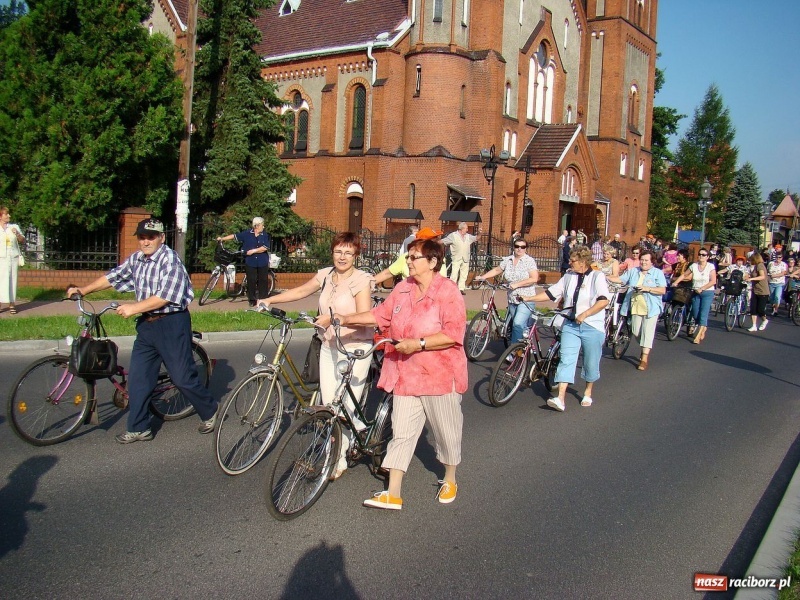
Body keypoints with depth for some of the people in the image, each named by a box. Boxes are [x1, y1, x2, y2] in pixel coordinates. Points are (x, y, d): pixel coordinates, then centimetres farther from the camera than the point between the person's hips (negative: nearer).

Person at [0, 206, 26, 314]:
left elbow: (23, 241, 9)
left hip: (13, 258, 1)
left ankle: (12, 304, 4)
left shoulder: (14, 227, 9)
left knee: (12, 280, 1)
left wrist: (17, 234, -6)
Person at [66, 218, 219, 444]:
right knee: (137, 378, 7)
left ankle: (210, 413, 20)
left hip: (171, 324, -7)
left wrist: (134, 308, -20)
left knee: (183, 377, -2)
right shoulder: (136, 259, 8)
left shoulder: (169, 259, -15)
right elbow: (113, 276, 19)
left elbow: (166, 296, -22)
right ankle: (138, 429, 17)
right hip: (146, 324, 8)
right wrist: (84, 289, 12)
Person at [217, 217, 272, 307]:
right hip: (250, 262, 0)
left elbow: (265, 248, -9)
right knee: (251, 281, 2)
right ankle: (252, 299, 12)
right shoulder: (247, 234, 1)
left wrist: (253, 250, -13)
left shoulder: (265, 235, 0)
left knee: (263, 281, 3)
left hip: (262, 263, 0)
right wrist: (222, 238, 4)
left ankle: (263, 299, 12)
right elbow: (235, 236, 6)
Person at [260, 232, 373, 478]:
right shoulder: (325, 275, 8)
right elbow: (301, 291, 18)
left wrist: (334, 319, -31)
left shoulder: (361, 280, -10)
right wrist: (269, 300, 10)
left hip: (354, 349, -6)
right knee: (329, 406, 4)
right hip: (329, 348, 6)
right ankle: (358, 428, 31)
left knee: (347, 407, -3)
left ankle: (339, 460, 11)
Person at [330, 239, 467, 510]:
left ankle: (449, 480, 35)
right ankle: (393, 495, 10)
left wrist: (418, 343, -25)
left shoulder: (448, 291, -14)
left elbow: (454, 334, -20)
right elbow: (381, 315, 16)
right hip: (406, 374, 5)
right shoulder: (402, 288, 6)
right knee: (401, 434, 5)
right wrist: (347, 318, 12)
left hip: (439, 375, -5)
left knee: (446, 432, 12)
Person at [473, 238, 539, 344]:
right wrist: (482, 277, 8)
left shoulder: (529, 261, -7)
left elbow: (534, 279, -15)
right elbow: (496, 270, 18)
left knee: (518, 324, -19)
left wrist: (517, 284, -20)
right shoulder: (507, 260, 7)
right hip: (512, 299, 5)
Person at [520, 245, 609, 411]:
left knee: (591, 363, 9)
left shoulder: (597, 276, -7)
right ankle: (560, 399, -12)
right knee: (566, 360, -6)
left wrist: (584, 314, -22)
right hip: (571, 324, 4)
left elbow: (603, 301, -18)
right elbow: (550, 293, 11)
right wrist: (528, 299, 6)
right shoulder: (569, 276, 8)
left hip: (592, 327, -4)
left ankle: (588, 393, 31)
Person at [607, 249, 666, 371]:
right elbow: (620, 280, 6)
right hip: (636, 307, 4)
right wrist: (606, 278, -9)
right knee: (636, 331, 9)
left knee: (647, 332, -7)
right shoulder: (633, 271, 12)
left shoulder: (658, 273, 0)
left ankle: (644, 359, -5)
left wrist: (647, 289, -21)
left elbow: (663, 290, -9)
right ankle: (645, 350, 35)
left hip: (651, 308, -4)